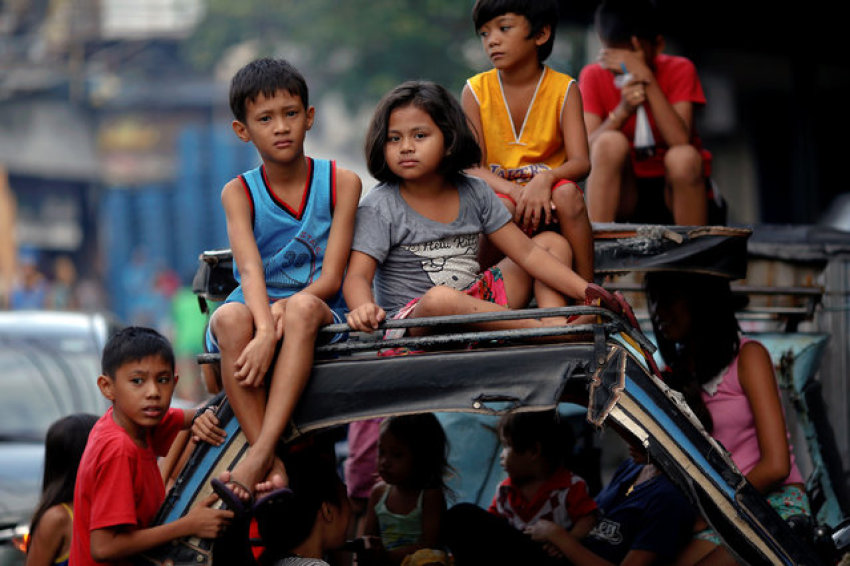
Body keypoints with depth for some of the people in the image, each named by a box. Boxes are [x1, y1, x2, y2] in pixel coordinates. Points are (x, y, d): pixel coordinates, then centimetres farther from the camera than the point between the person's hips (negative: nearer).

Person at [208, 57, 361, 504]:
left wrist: (285, 310, -25)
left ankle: (258, 454, -45)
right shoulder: (239, 193, 3)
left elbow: (330, 279, -6)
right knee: (229, 318, -34)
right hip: (258, 310, 1)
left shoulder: (341, 183, 2)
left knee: (302, 307, -36)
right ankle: (271, 465, -36)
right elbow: (250, 269, -15)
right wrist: (265, 331, -34)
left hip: (323, 320, -1)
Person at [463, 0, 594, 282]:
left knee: (568, 193, -32)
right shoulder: (477, 90, 1)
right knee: (501, 207, -34)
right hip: (497, 193, 0)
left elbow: (581, 162, -11)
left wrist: (545, 179, -34)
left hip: (546, 196, 1)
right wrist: (514, 191, -27)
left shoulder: (564, 89, -1)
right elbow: (472, 167, -7)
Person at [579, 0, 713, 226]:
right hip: (622, 193, 1)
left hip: (673, 191, -1)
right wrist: (623, 110, -31)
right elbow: (585, 150, -15)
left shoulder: (680, 70, -7)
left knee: (684, 157, -32)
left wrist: (646, 78, -28)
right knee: (611, 143, -28)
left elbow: (680, 140, -23)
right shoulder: (593, 76, -3)